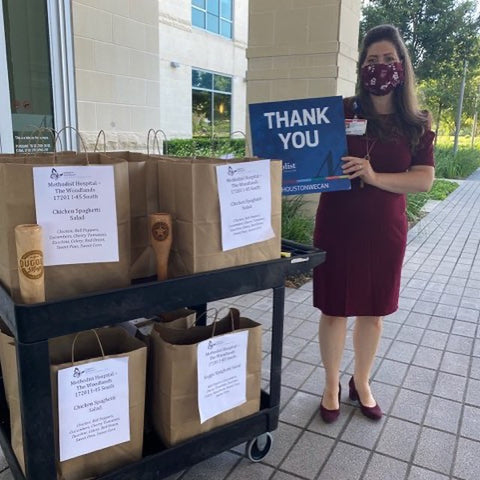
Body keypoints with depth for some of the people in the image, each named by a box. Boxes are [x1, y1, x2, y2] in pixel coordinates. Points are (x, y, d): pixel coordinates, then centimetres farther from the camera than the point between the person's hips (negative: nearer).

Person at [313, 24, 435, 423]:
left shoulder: (417, 123, 2)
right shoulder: (342, 111, -2)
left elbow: (425, 180, -6)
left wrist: (375, 177, -21)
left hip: (385, 229, 2)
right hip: (338, 225, -1)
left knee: (373, 311, 14)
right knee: (335, 310, 6)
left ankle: (361, 383, 36)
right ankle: (332, 386, 28)